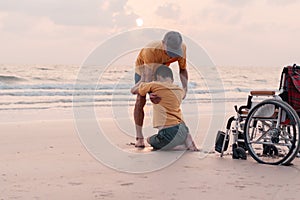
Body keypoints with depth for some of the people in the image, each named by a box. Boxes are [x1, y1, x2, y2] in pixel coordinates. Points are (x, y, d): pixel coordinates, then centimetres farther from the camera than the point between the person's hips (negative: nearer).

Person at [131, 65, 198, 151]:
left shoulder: (154, 85, -2)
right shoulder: (180, 91, 12)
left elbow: (133, 90, 15)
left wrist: (143, 80, 34)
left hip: (169, 133, -7)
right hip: (182, 130, 7)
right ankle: (186, 139, 9)